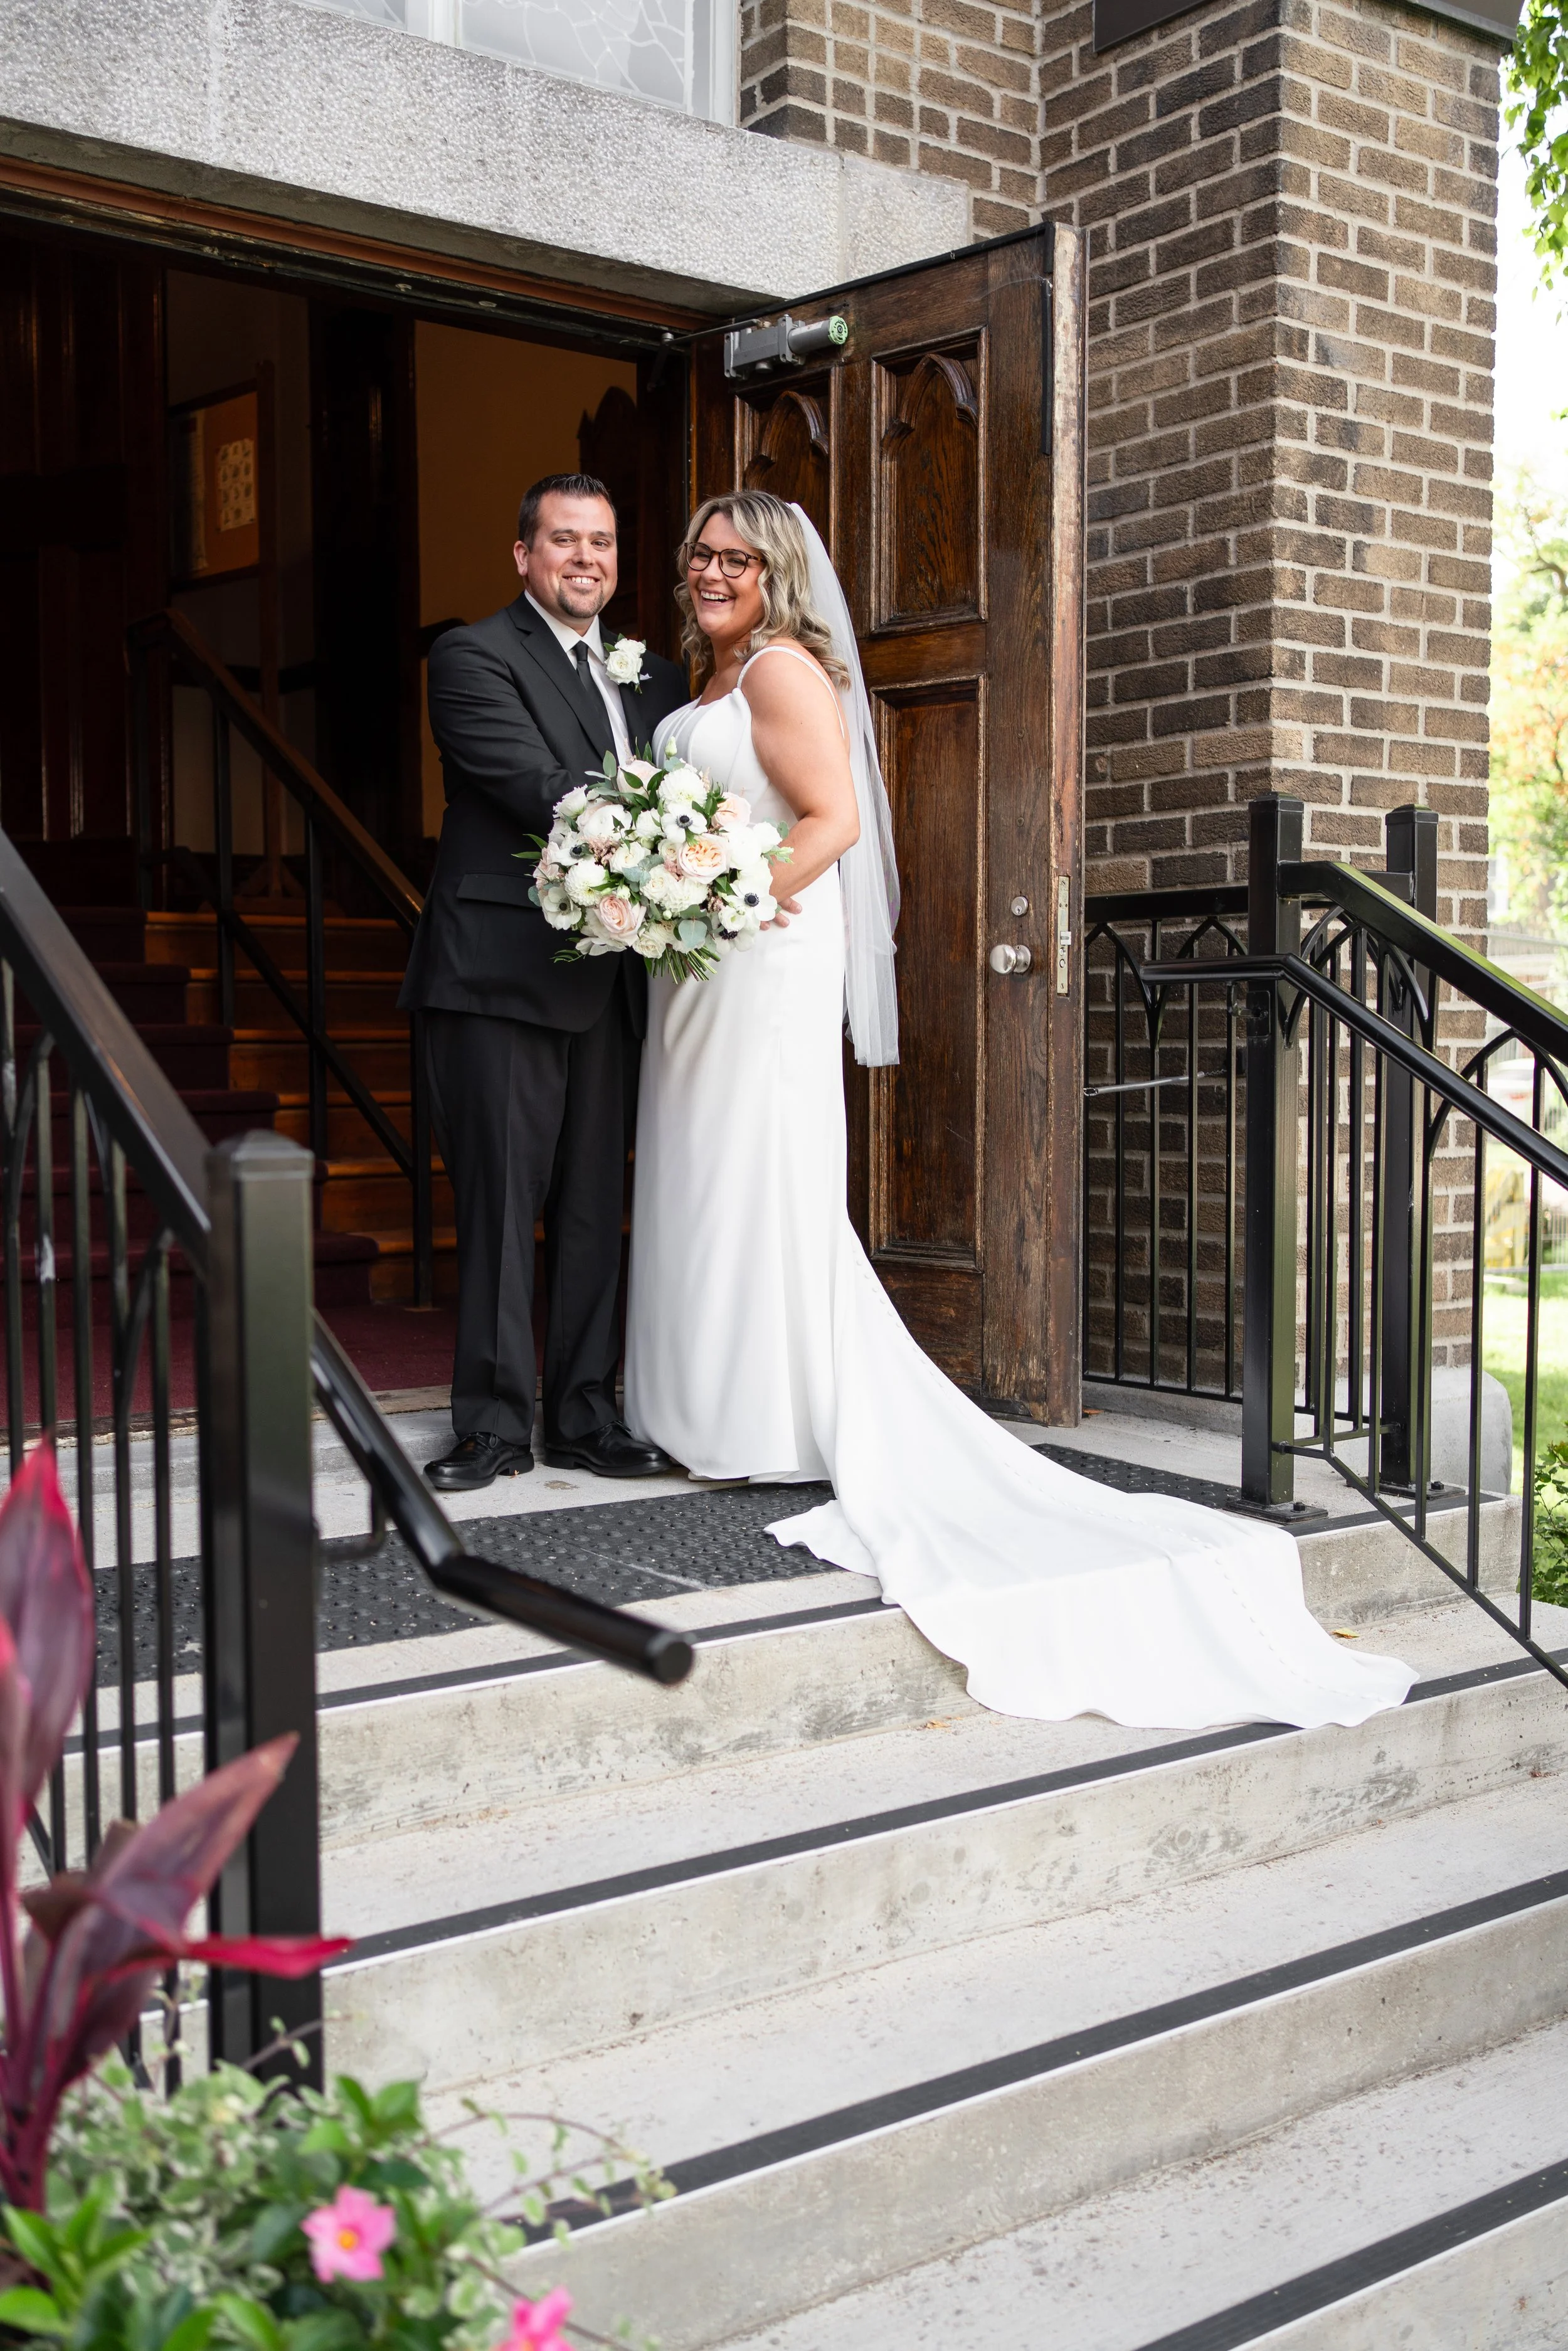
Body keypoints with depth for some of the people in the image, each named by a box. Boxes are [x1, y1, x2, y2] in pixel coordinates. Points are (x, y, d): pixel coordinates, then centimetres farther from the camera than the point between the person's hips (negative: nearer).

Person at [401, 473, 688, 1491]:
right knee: (501, 1204, -2)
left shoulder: (653, 674, 19)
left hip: (610, 979, 6)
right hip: (503, 974, -6)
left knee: (596, 1205, 9)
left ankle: (585, 1414, 18)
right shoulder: (474, 656, -3)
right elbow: (543, 789, -15)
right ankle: (495, 1424, 7)